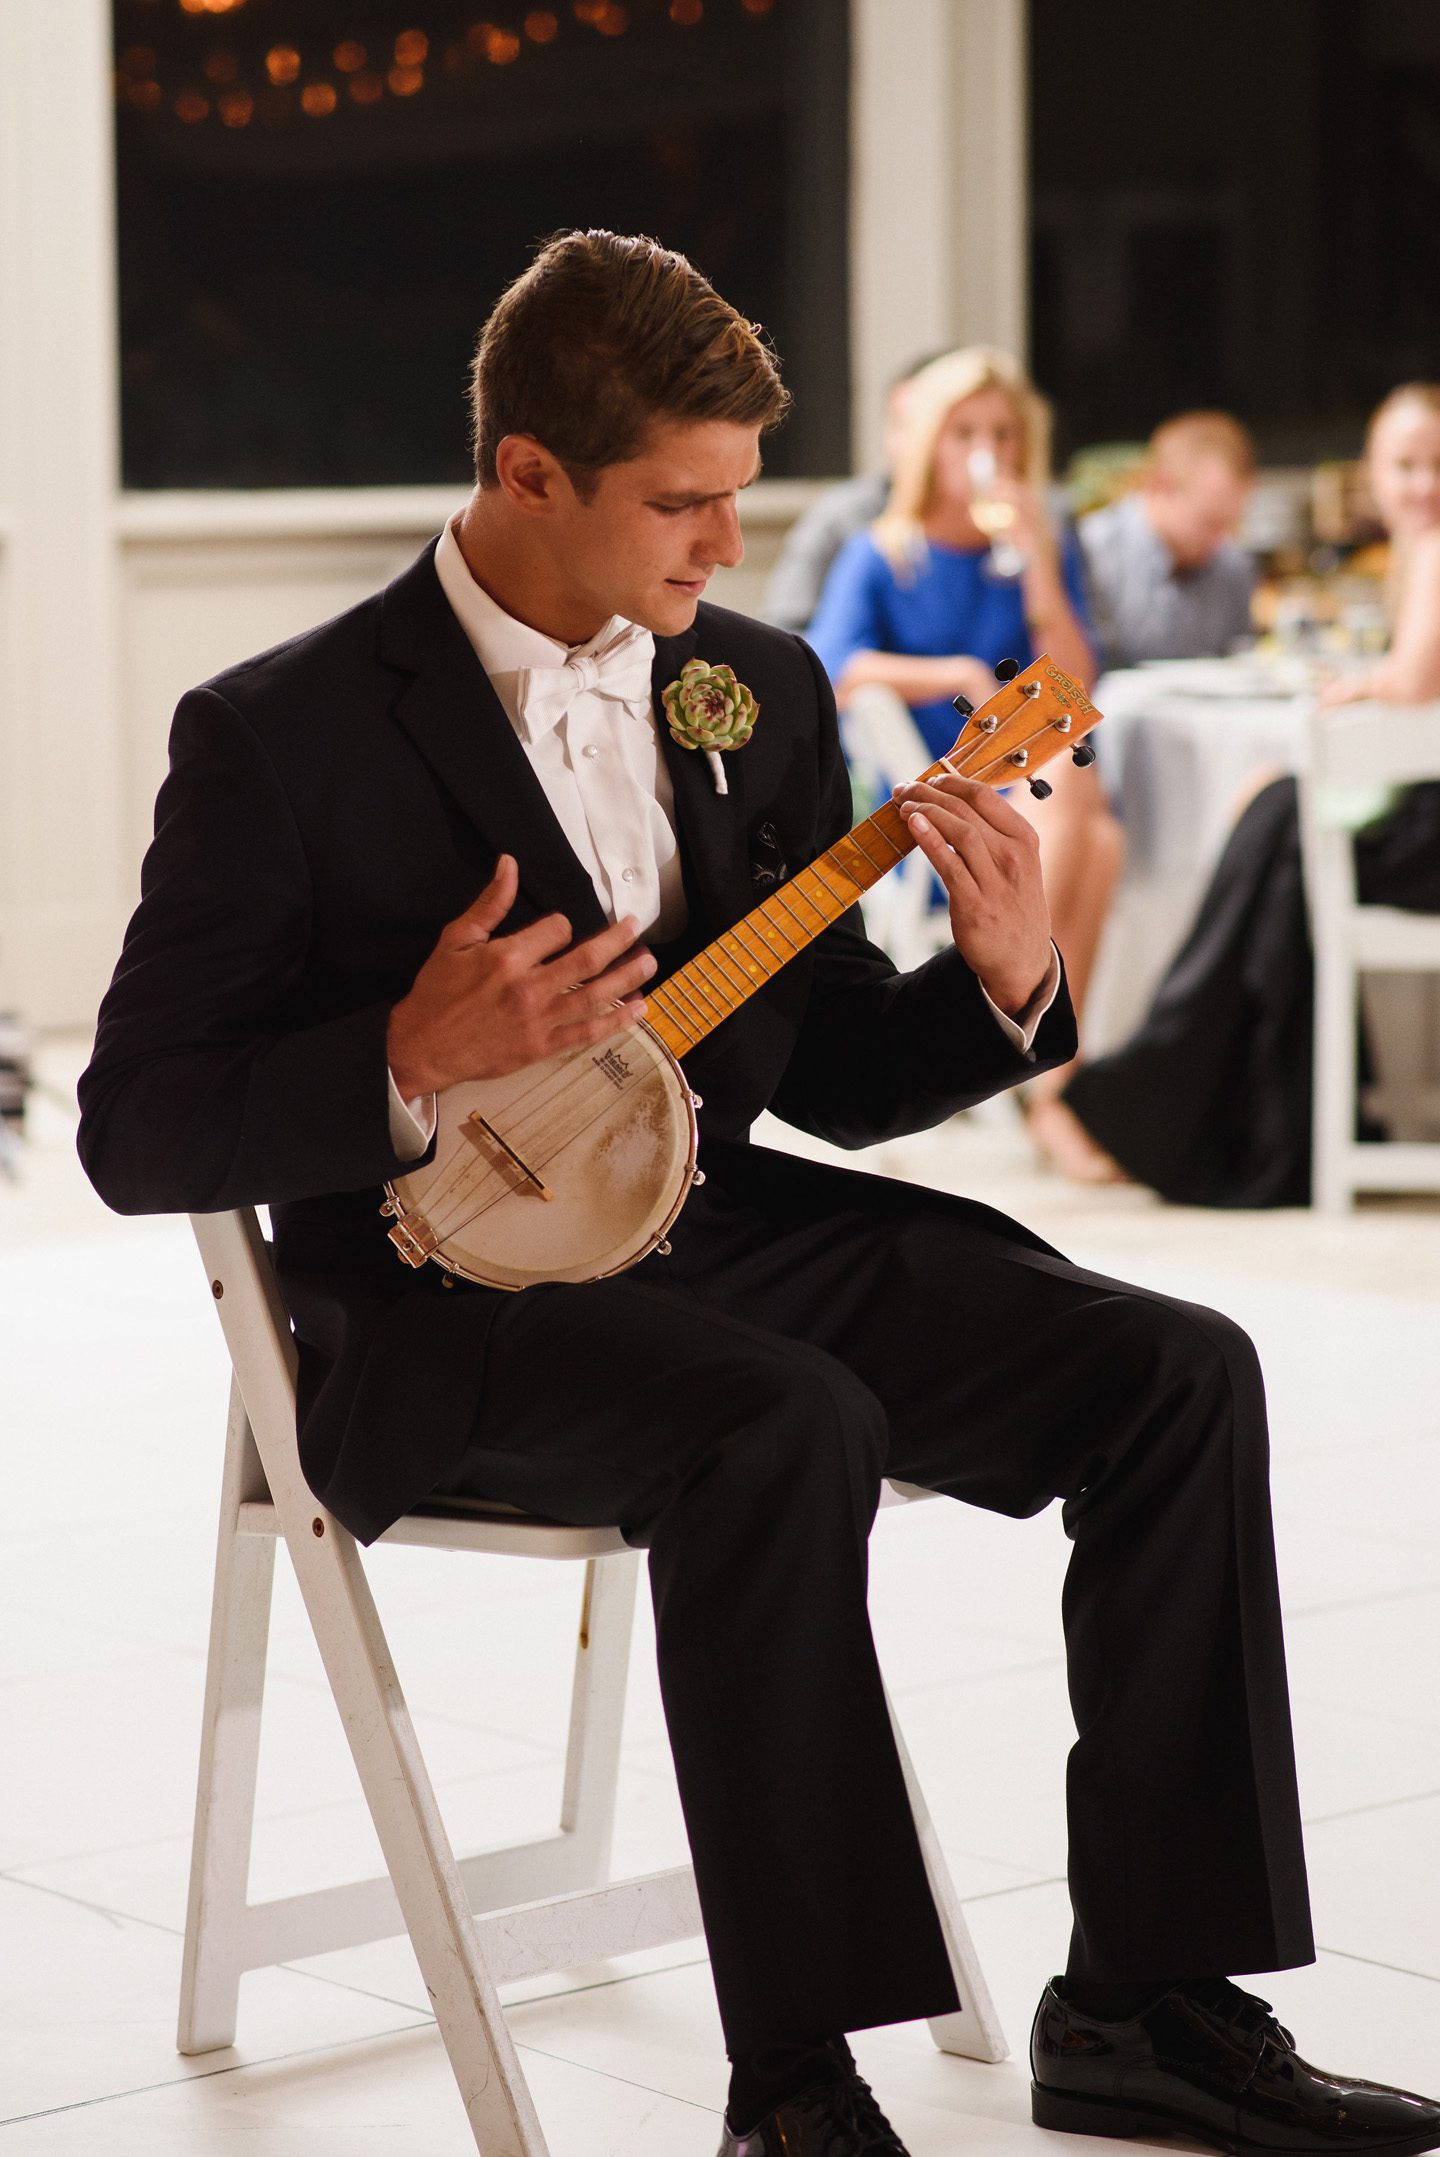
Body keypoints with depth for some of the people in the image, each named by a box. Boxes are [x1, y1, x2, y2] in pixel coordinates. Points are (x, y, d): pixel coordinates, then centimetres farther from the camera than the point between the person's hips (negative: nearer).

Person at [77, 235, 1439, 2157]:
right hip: (457, 1301, -6)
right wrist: (414, 1062, -24)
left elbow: (835, 1074, 15)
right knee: (789, 1429, -36)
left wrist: (1002, 982, -6)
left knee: (1178, 1373, -12)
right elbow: (135, 1134, -9)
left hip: (731, 1222, 7)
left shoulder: (763, 691, 11)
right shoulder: (281, 737, -7)